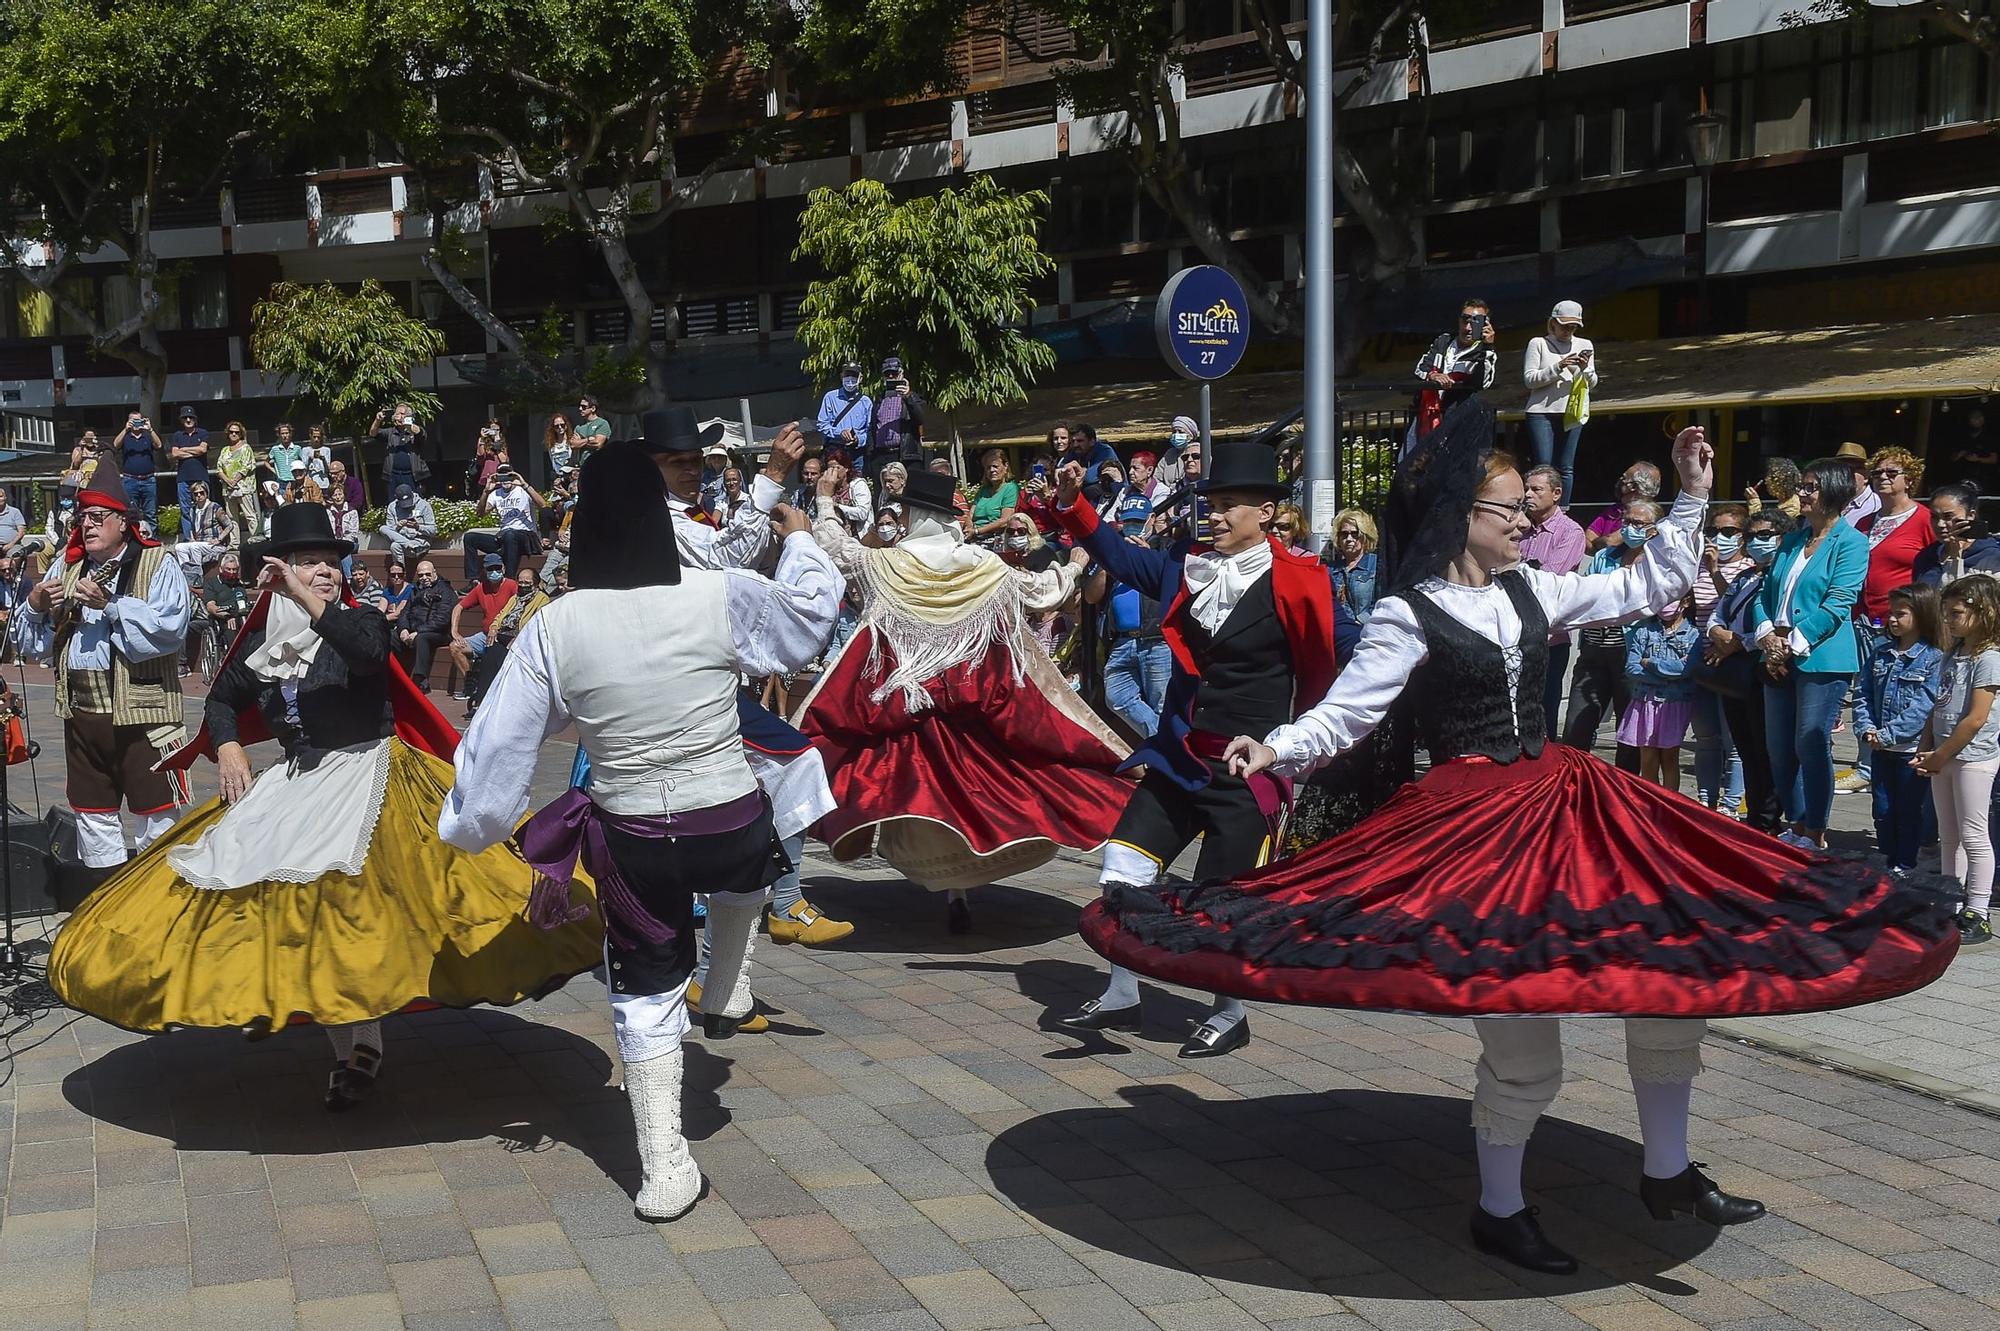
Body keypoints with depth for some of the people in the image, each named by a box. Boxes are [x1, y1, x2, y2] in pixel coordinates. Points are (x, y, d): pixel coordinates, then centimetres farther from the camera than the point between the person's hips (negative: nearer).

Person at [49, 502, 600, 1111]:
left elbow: (370, 653, -28)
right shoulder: (262, 644, 10)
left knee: (337, 890, -24)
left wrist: (311, 602, -30)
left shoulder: (360, 620, -4)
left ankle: (360, 1048, -21)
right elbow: (221, 700, 24)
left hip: (365, 774, -6)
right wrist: (227, 747, 5)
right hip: (295, 783, 6)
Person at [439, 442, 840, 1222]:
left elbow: (501, 741, -4)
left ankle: (665, 1171, 20)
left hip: (633, 845, 0)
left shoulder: (555, 627, -11)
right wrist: (798, 538, 26)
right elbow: (812, 607, 7)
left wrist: (467, 825, 11)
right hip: (734, 830, 0)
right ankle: (728, 996, 44)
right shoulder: (720, 598, -13)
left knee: (645, 998, 16)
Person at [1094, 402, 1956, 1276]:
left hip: (1561, 802, 7)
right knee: (1521, 1025, -5)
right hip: (1473, 820, -7)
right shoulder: (1409, 615, -8)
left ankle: (1667, 1173, 23)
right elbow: (1344, 712, -11)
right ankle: (1498, 1209, 18)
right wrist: (1276, 751, -28)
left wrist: (1691, 498, 13)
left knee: (1676, 971, 6)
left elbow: (1646, 588, 17)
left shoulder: (1531, 592, 9)